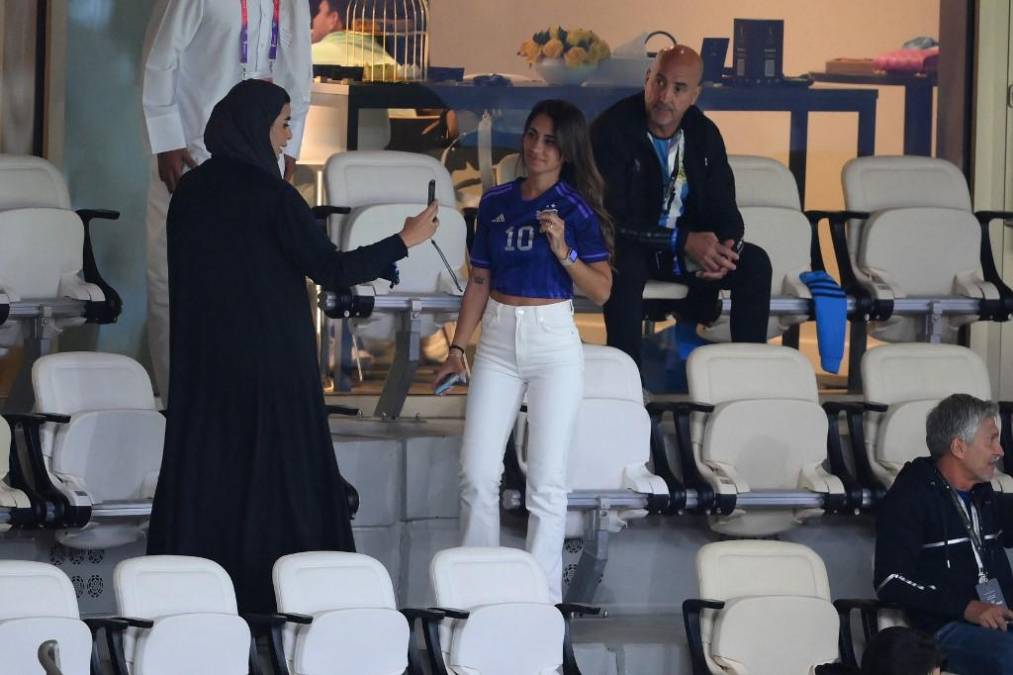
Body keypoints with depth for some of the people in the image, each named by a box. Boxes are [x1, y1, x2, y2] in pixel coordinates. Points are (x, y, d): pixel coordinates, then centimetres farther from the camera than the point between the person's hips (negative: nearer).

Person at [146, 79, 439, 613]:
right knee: (277, 468, 2)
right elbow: (330, 270, -16)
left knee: (205, 465, 10)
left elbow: (184, 274, 11)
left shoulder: (190, 190, 4)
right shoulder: (270, 195, -15)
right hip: (270, 360, -6)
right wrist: (406, 240, -8)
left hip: (203, 361, 6)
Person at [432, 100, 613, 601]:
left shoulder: (577, 209, -4)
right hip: (498, 340, 4)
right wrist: (458, 348, 10)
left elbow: (601, 291, -6)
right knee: (477, 476, 0)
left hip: (553, 340, -4)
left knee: (546, 480, -2)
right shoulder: (496, 202, 7)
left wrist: (563, 250, -21)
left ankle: (543, 598, 5)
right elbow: (479, 280, 13)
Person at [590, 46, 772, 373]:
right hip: (630, 247, -5)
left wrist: (726, 249, -21)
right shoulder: (612, 129, -16)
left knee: (755, 263, -14)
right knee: (624, 268, -39)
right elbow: (611, 218, -22)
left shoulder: (704, 134, 1)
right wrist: (682, 241, -28)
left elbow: (723, 210, 5)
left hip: (691, 245, 6)